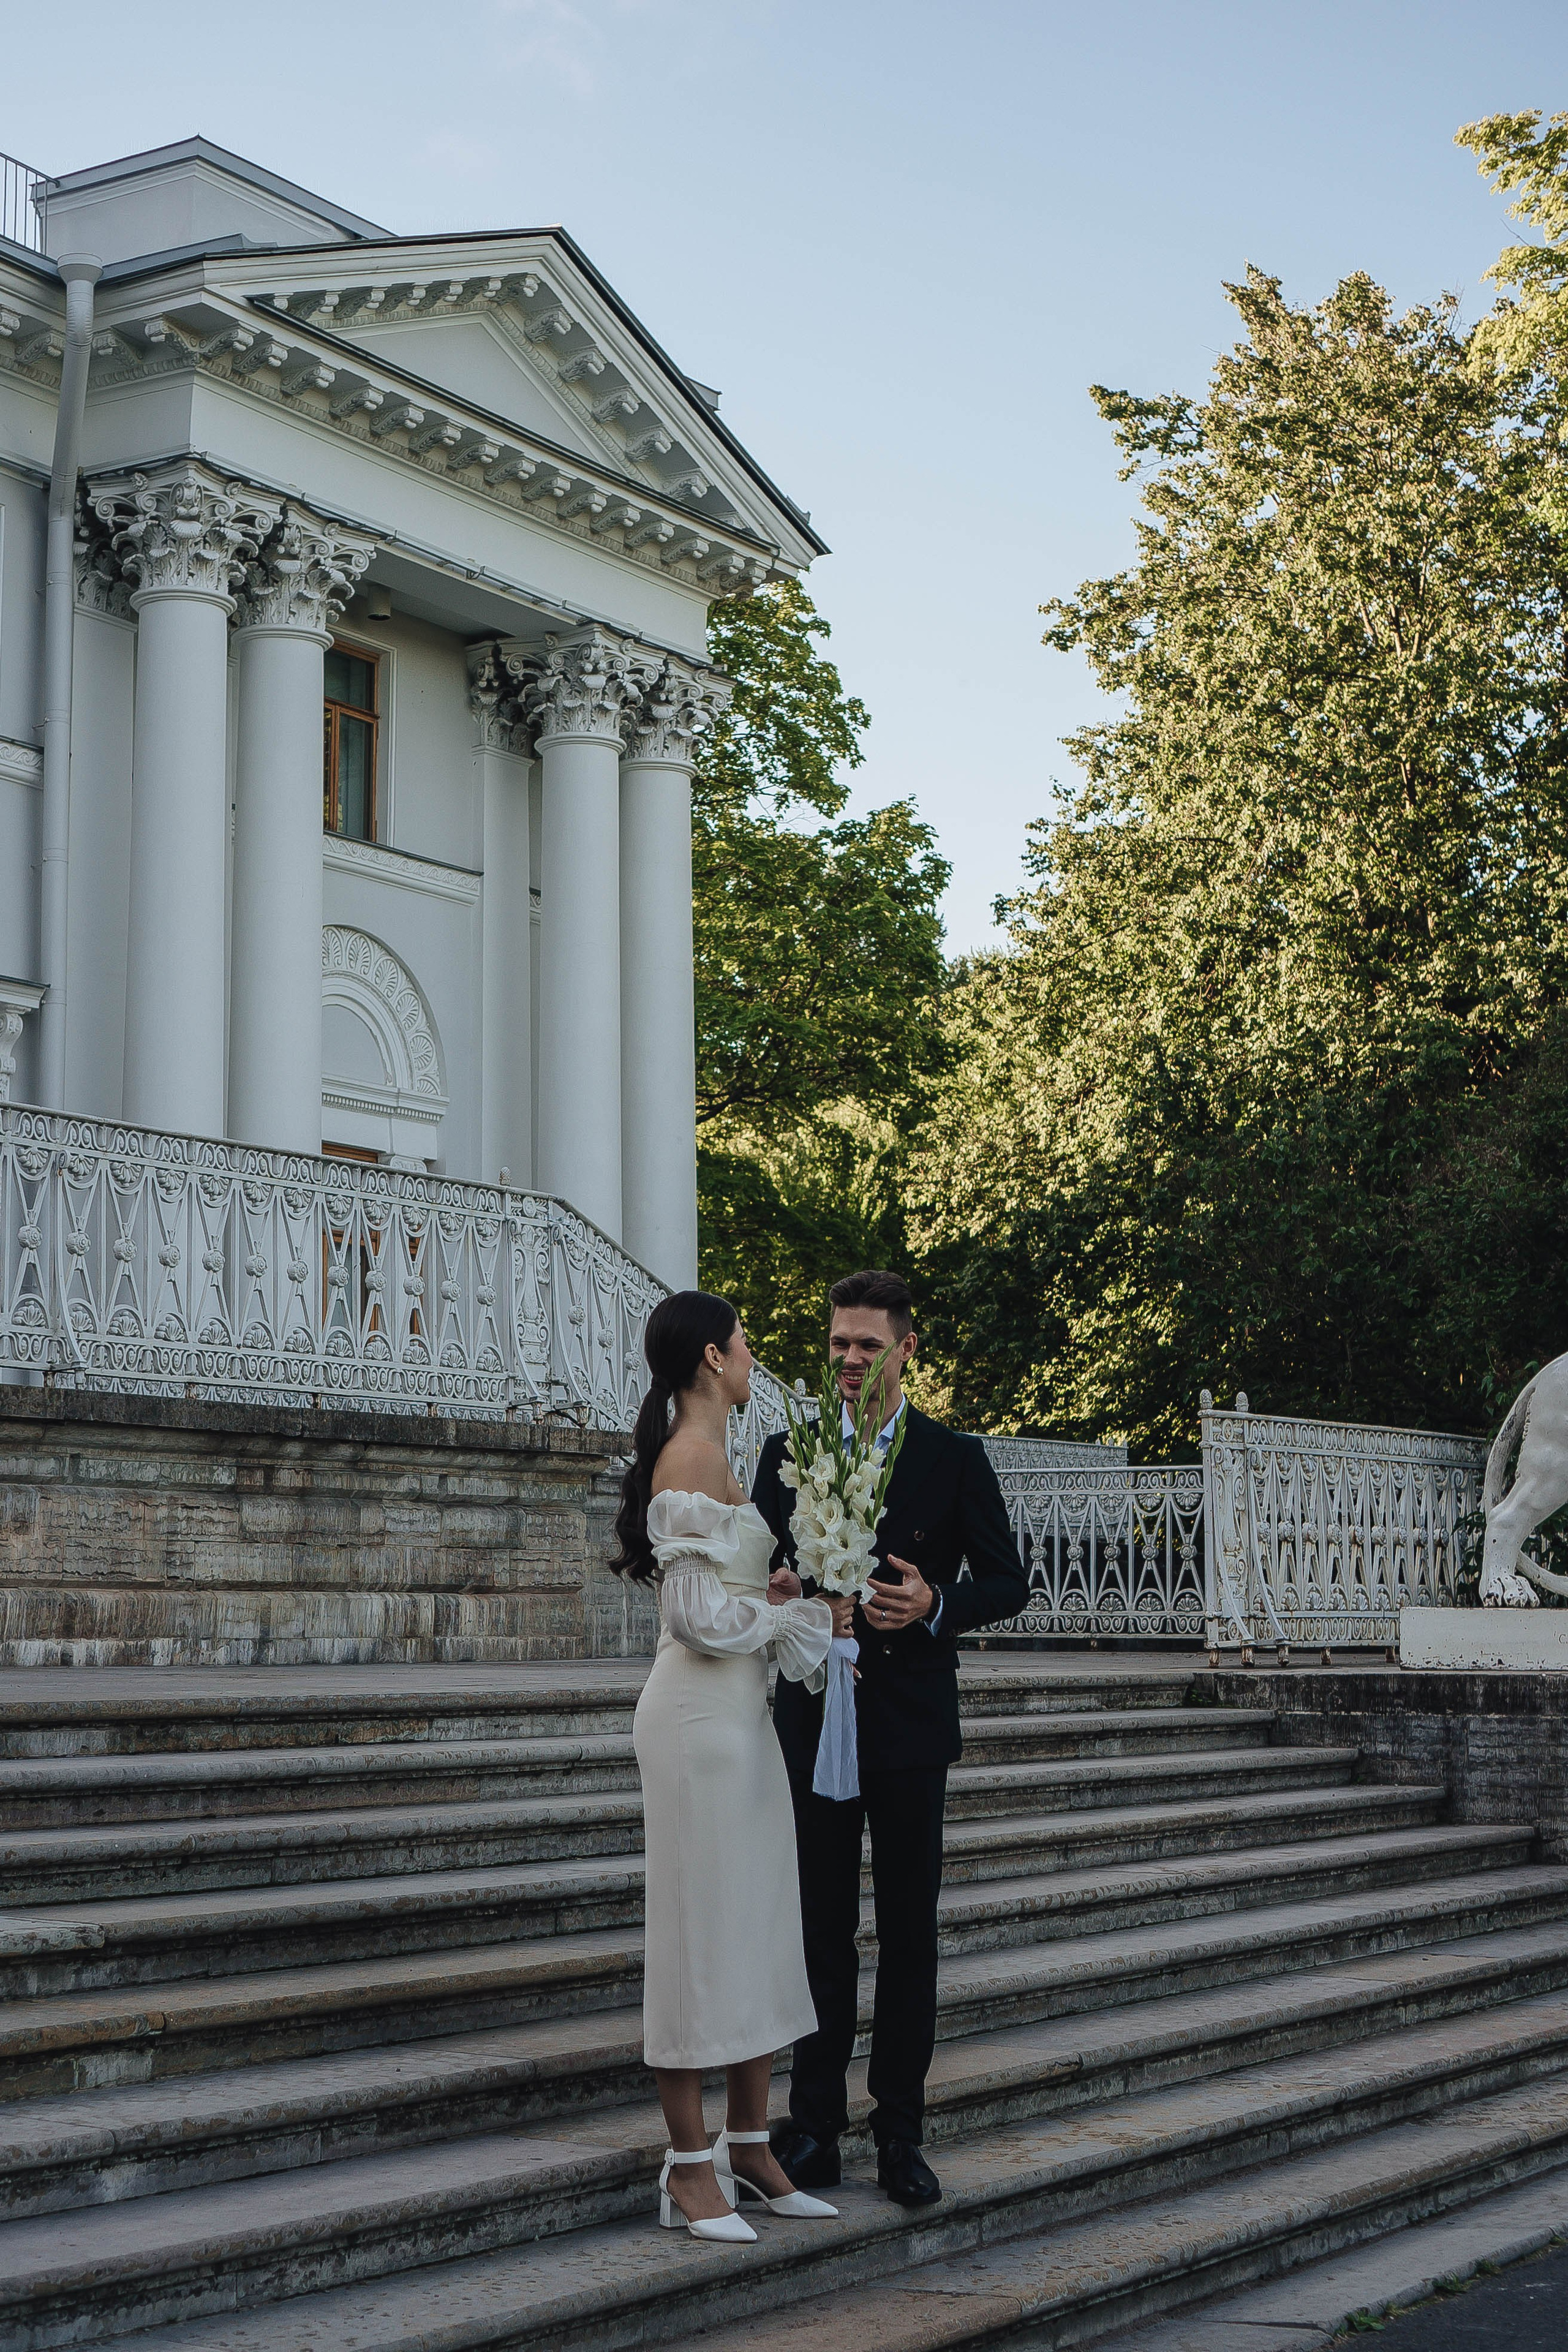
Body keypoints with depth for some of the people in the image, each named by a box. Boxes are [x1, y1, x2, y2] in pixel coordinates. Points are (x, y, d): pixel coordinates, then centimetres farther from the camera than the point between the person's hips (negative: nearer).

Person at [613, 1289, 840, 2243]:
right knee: (704, 1928, -4)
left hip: (739, 1710, 10)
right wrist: (789, 1608, -4)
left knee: (760, 1928, 12)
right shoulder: (696, 1455, -15)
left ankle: (750, 2148, 19)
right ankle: (691, 2165, 3)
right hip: (702, 1711, -10)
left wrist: (773, 1592, 7)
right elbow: (701, 1615, -19)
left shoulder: (700, 1453, 17)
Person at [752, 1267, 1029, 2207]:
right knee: (820, 1930, 6)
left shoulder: (955, 1458, 1)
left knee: (910, 1934, 5)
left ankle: (901, 2135, 13)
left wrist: (937, 1606, -16)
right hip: (813, 1722, 1)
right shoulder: (786, 1455, 6)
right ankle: (815, 2125, 14)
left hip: (910, 1723, -1)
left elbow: (1010, 1580, 3)